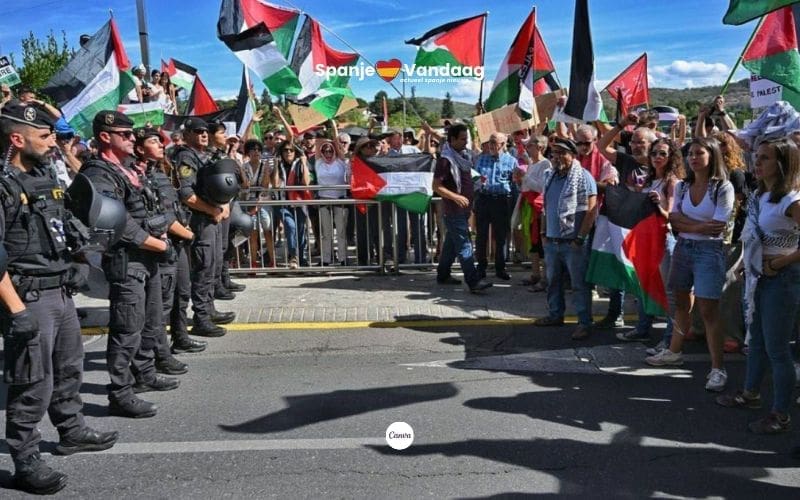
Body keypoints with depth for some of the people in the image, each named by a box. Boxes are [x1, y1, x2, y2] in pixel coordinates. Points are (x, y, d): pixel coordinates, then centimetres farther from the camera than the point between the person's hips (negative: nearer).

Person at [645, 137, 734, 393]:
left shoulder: (723, 188, -9)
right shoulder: (682, 186, 6)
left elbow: (718, 228, -15)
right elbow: (674, 221, 0)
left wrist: (686, 223, -10)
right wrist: (700, 226, -14)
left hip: (709, 251, -5)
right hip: (683, 248, 5)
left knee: (708, 310, -6)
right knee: (681, 303, 15)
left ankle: (718, 369, -1)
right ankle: (674, 352, 29)